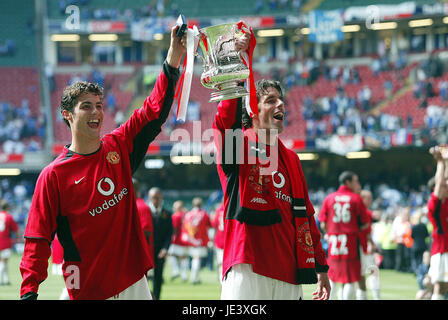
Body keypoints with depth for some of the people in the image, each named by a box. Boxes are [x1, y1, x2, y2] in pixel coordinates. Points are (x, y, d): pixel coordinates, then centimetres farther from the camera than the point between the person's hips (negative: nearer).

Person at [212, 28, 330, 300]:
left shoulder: (291, 159, 19)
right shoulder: (239, 144, 3)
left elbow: (305, 215, 20)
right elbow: (225, 121, -21)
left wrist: (321, 268, 16)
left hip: (288, 273, 6)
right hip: (246, 271, -6)